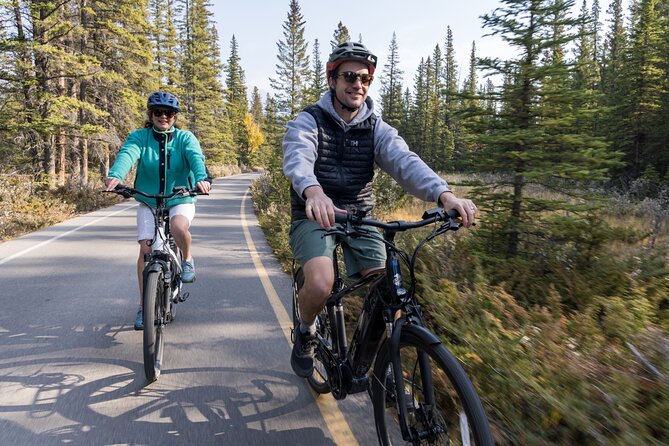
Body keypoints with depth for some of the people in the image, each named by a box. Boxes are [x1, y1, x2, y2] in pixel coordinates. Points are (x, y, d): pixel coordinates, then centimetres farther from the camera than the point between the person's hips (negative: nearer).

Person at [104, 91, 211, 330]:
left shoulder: (185, 138, -5)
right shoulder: (139, 137, -4)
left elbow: (196, 158, -25)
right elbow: (127, 154, -24)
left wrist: (202, 178, -48)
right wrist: (115, 176, -47)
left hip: (181, 199, -1)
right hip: (148, 201, 2)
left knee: (178, 227, -34)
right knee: (145, 248, -7)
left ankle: (187, 260, 0)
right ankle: (144, 306, 7)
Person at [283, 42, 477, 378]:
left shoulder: (376, 128, 1)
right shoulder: (309, 121, -7)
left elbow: (404, 161, -18)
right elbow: (297, 159, -29)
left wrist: (444, 194, -38)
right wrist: (314, 192, -53)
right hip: (315, 216, -3)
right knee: (320, 284, -29)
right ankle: (306, 332, 7)